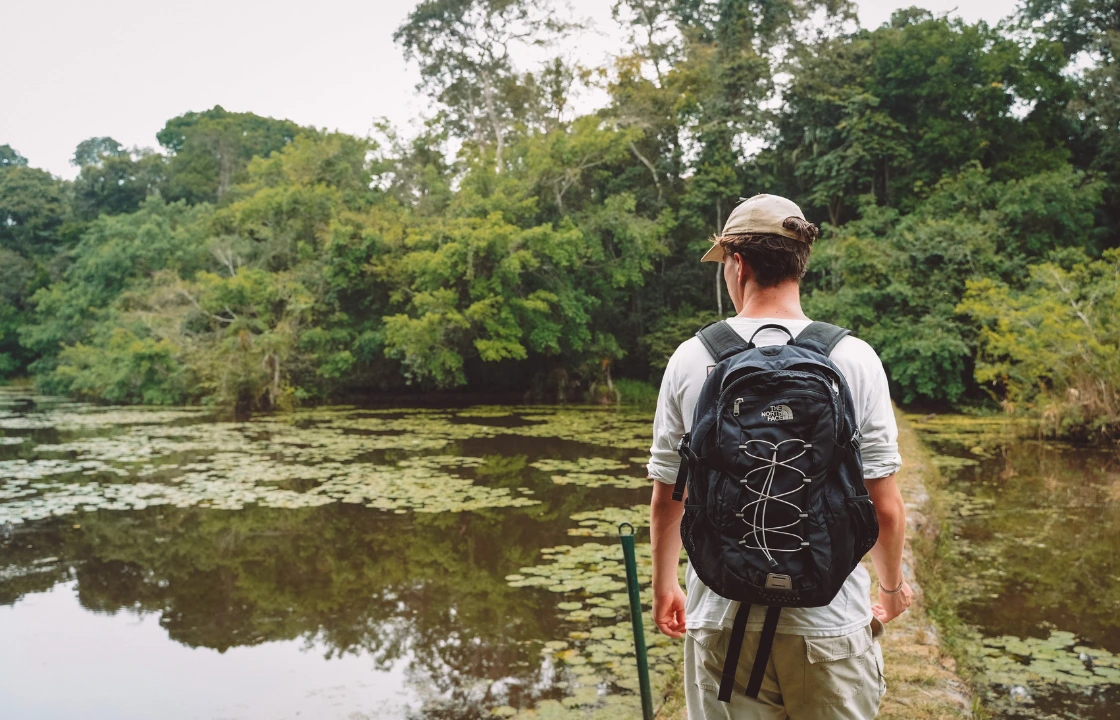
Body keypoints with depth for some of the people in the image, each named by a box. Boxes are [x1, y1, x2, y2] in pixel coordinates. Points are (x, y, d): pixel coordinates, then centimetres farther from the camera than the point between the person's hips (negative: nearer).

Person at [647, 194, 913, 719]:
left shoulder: (691, 359, -6)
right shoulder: (854, 359, -8)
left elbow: (666, 499, 0)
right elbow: (885, 507, -5)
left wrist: (664, 584, 17)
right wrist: (892, 586, 15)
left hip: (721, 619, 1)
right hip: (829, 618, 0)